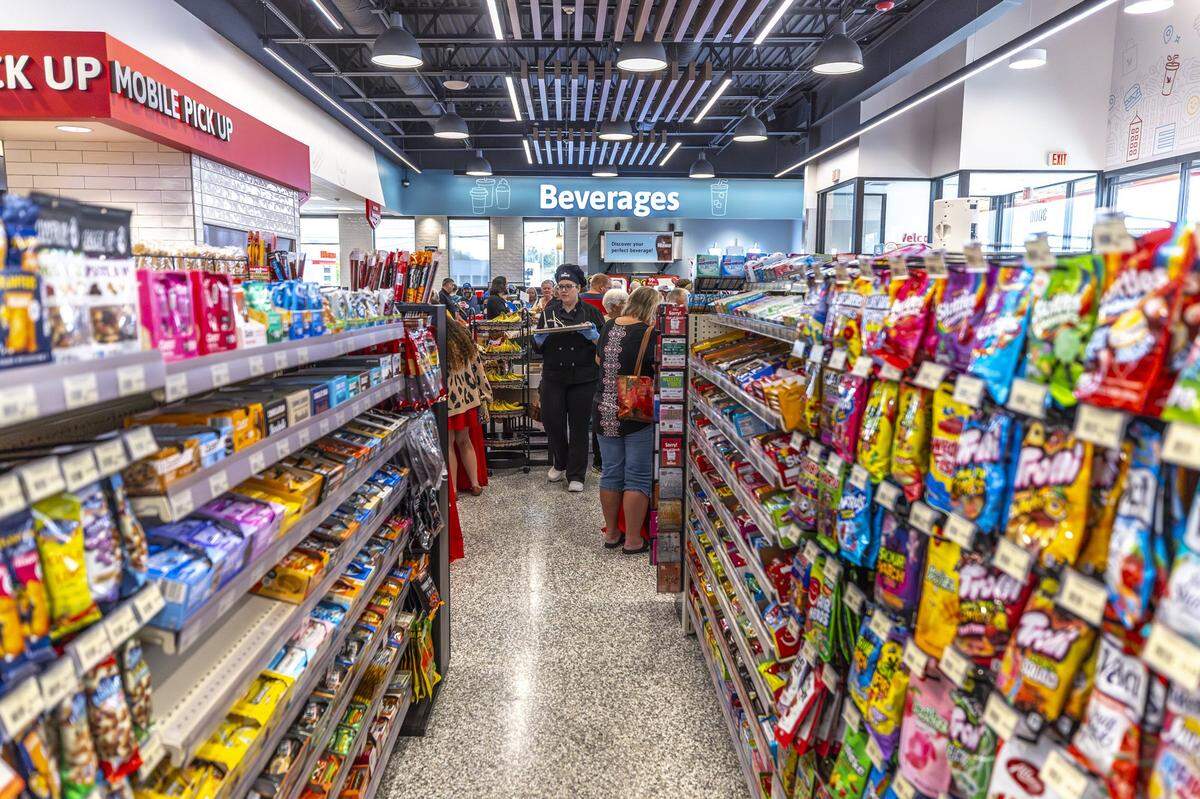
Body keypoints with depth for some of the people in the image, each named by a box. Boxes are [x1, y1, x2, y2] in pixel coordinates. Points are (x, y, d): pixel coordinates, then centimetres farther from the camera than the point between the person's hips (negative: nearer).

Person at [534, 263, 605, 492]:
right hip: (553, 376, 2)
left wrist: (593, 336, -17)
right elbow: (537, 346, 12)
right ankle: (559, 464, 28)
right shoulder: (548, 312, 10)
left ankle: (576, 475, 12)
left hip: (583, 378, -2)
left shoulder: (591, 312, 4)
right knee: (551, 420, 3)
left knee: (579, 425, 2)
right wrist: (539, 338, -10)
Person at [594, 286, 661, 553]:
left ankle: (611, 533, 25)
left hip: (604, 412, 6)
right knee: (638, 478, 3)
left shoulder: (609, 326, 6)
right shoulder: (649, 333, -13)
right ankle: (633, 540, 8)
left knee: (611, 473, 14)